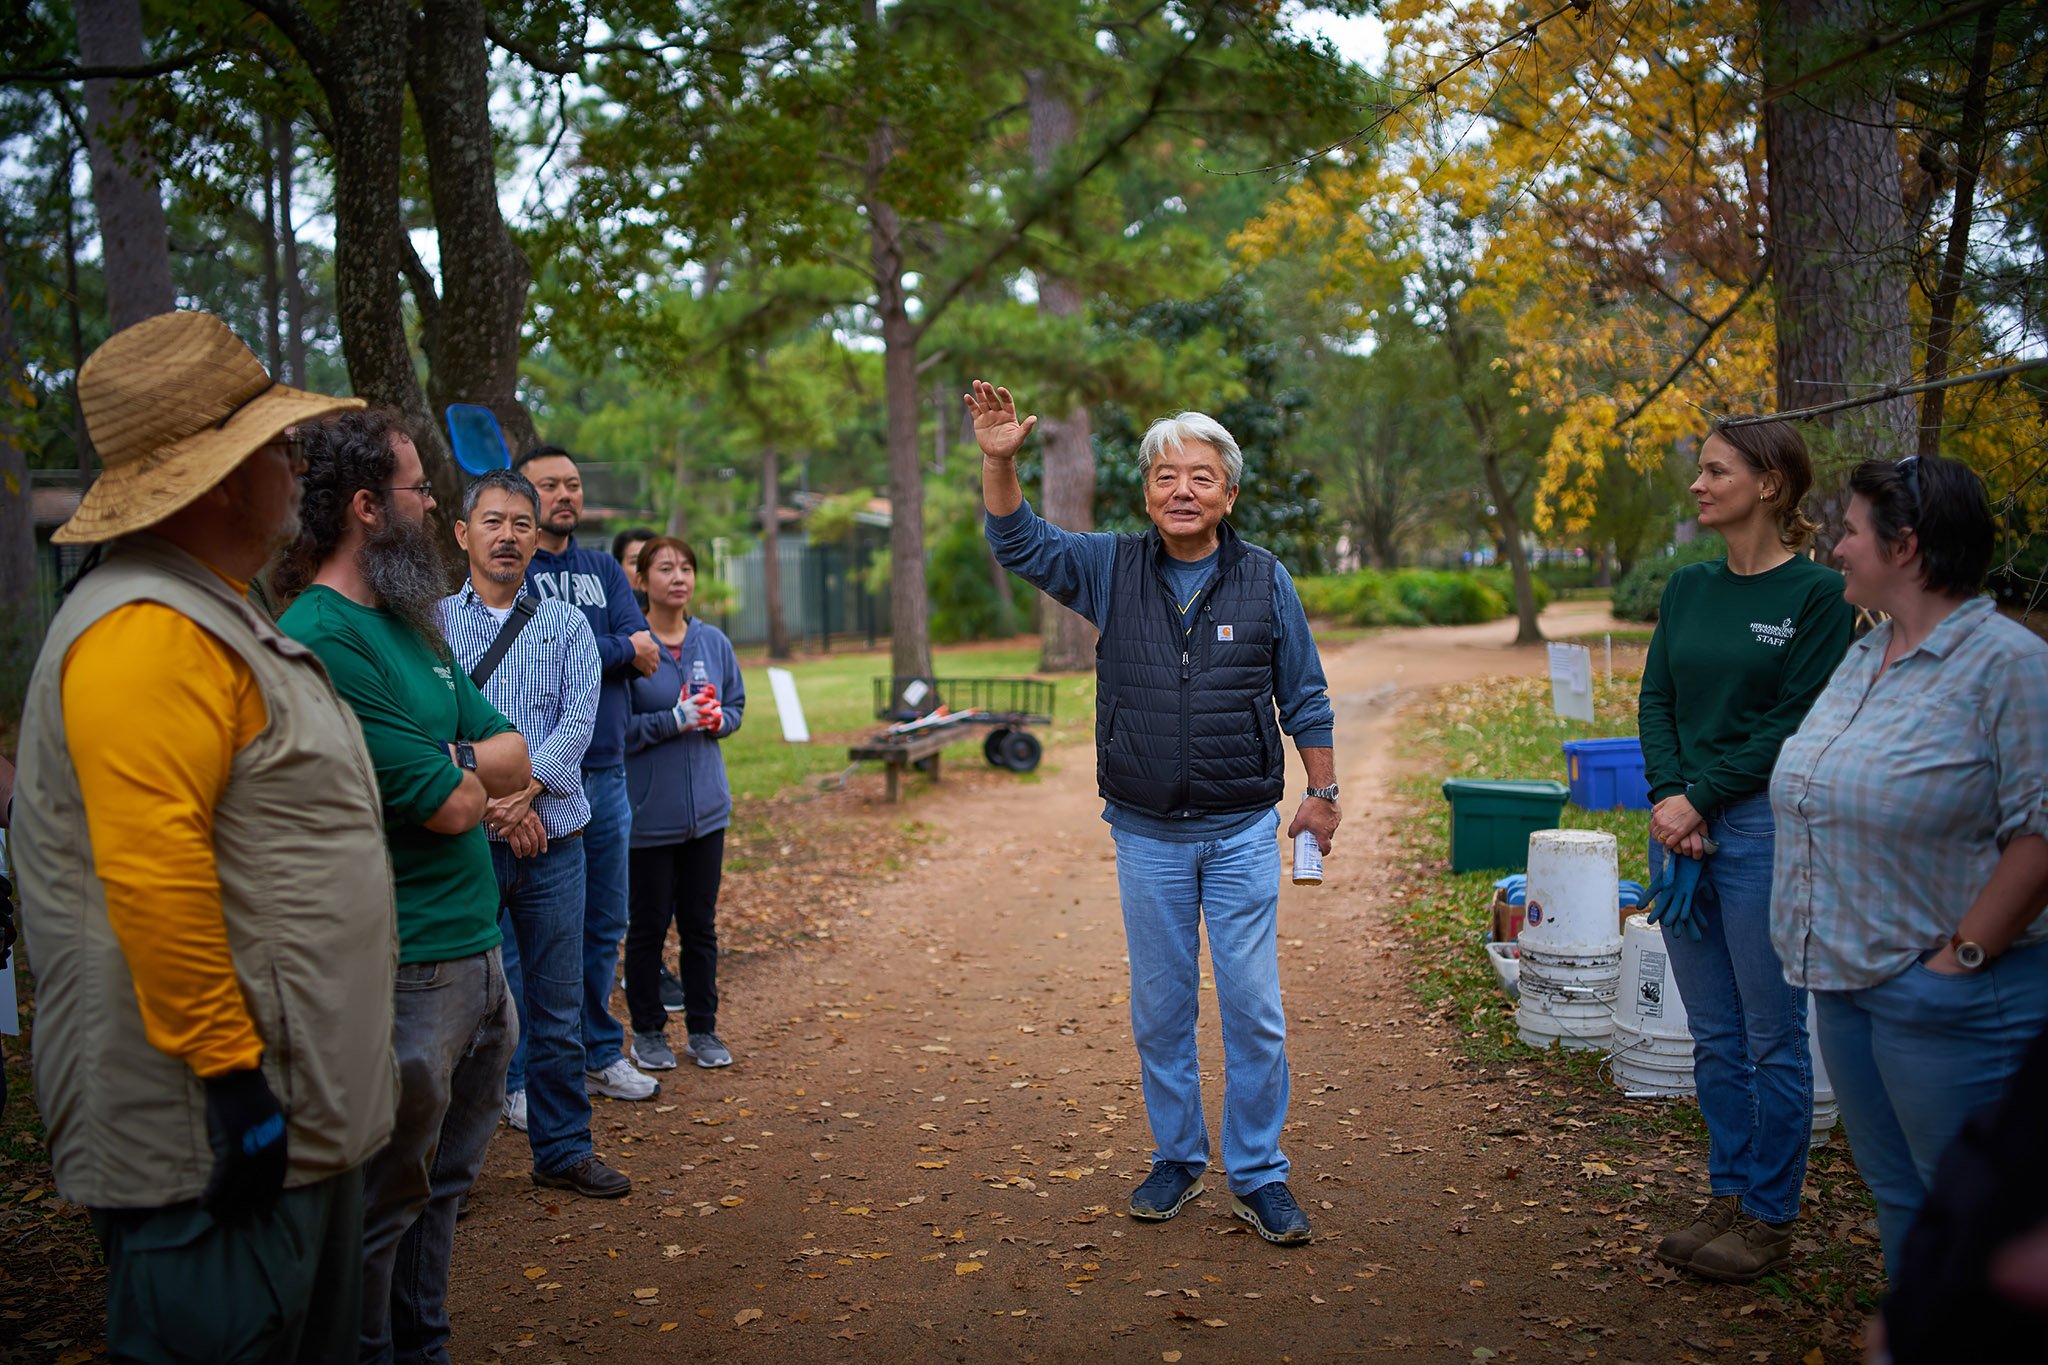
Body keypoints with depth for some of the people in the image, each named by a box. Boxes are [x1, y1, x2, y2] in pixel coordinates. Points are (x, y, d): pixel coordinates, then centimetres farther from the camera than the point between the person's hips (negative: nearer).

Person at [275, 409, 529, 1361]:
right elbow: (450, 807, -19)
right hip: (406, 969, -9)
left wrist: (444, 767, -11)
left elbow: (516, 759, 8)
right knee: (384, 1203, 7)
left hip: (473, 950, 9)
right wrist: (470, 774, 2)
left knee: (442, 1182, 21)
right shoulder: (323, 638, -19)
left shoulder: (407, 623, 12)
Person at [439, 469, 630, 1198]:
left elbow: (578, 721, -3)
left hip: (553, 844, 2)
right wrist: (491, 801, -17)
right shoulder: (430, 622, 4)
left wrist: (525, 787, -18)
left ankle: (563, 1149, 22)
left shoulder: (567, 625, 10)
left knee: (557, 1007, 9)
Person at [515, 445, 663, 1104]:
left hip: (605, 771, 6)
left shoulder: (603, 569, 15)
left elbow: (645, 649, 1)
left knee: (604, 926, 14)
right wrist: (618, 648, -6)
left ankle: (600, 1055, 28)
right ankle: (521, 1077, 10)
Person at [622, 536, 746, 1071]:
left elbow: (736, 706, 14)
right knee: (648, 924, 7)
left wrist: (715, 719, -8)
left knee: (700, 924, 12)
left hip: (706, 806, 4)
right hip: (648, 809, -4)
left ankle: (703, 1029, 24)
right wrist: (673, 720, -20)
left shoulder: (714, 642, 5)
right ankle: (647, 1032, 22)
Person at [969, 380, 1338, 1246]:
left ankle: (1258, 1176, 15)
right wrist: (998, 460, -18)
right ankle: (1177, 1160, 28)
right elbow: (1019, 543, -3)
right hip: (1148, 837, 1)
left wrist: (1322, 793, 4)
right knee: (1159, 1010, 11)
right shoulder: (1114, 570, 2)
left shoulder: (1265, 581, 0)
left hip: (1243, 832, -1)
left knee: (1254, 1009, 1)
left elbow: (1305, 699, 6)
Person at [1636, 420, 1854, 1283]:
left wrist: (1700, 799, -13)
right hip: (1680, 825, 6)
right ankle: (1727, 1199, 25)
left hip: (1762, 826, -6)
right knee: (1713, 1034, 13)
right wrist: (1666, 797, -7)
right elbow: (1655, 701, 8)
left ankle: (1770, 1215, 17)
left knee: (1772, 1036, 4)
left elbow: (1791, 722, -12)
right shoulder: (1689, 588, 11)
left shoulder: (1816, 594, -7)